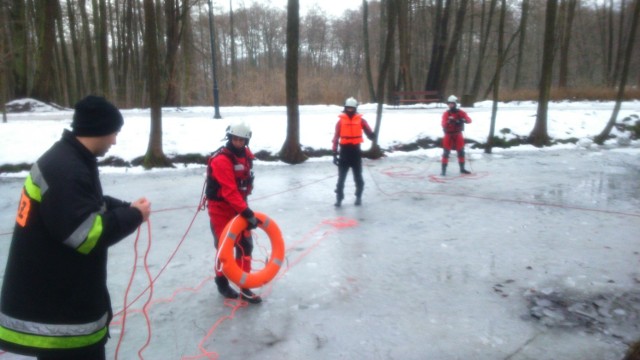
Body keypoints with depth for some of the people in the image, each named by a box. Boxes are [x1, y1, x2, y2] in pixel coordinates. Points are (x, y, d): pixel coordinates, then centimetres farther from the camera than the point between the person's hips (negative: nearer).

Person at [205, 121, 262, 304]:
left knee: (245, 244, 5)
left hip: (238, 205, 7)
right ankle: (222, 282, 24)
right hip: (221, 208, -7)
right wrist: (247, 213, -34)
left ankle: (244, 286, 14)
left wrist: (244, 206, 16)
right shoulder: (221, 159, -23)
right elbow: (229, 191, -31)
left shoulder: (246, 154, 3)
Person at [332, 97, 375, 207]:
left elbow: (369, 134, -6)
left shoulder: (360, 120, 0)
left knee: (358, 177, 11)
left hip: (356, 151, 0)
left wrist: (371, 135, -31)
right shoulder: (341, 121, 1)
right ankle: (339, 198, 11)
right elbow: (336, 137, 0)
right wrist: (335, 153, -5)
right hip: (344, 151, 0)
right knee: (341, 177, 3)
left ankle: (358, 197, 26)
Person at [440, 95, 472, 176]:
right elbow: (443, 124, -20)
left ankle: (462, 168, 22)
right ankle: (443, 170, -2)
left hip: (458, 135, 2)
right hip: (448, 135, -2)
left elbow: (469, 120, -15)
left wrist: (463, 120, -37)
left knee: (461, 151, 8)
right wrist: (448, 121, -42)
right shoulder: (446, 114, -7)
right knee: (446, 153, -6)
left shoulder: (461, 112, -3)